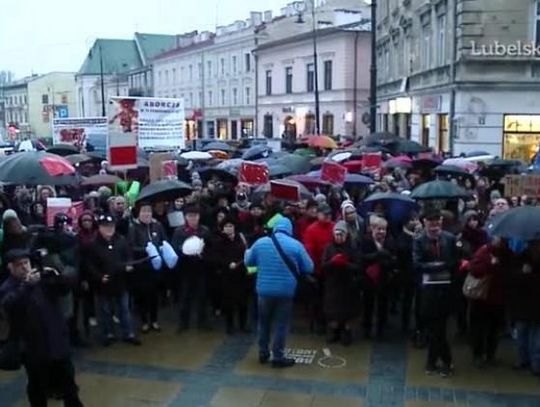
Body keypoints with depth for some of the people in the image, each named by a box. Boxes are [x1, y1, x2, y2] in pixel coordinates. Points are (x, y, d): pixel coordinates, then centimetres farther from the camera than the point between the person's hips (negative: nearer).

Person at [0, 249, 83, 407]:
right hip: (33, 347, -3)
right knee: (37, 386, 10)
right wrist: (26, 285, -40)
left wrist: (57, 276, -20)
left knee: (67, 379, 18)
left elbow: (64, 289, -1)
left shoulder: (43, 278, 3)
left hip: (57, 341, 3)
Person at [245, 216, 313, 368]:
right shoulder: (296, 245, -8)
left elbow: (248, 262, 12)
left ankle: (263, 353, 28)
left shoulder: (260, 242, -1)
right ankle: (278, 357, 12)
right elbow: (309, 268, -1)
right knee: (281, 324, 7)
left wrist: (247, 252, 34)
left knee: (264, 322, 19)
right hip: (286, 291, -2)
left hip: (264, 289, 3)